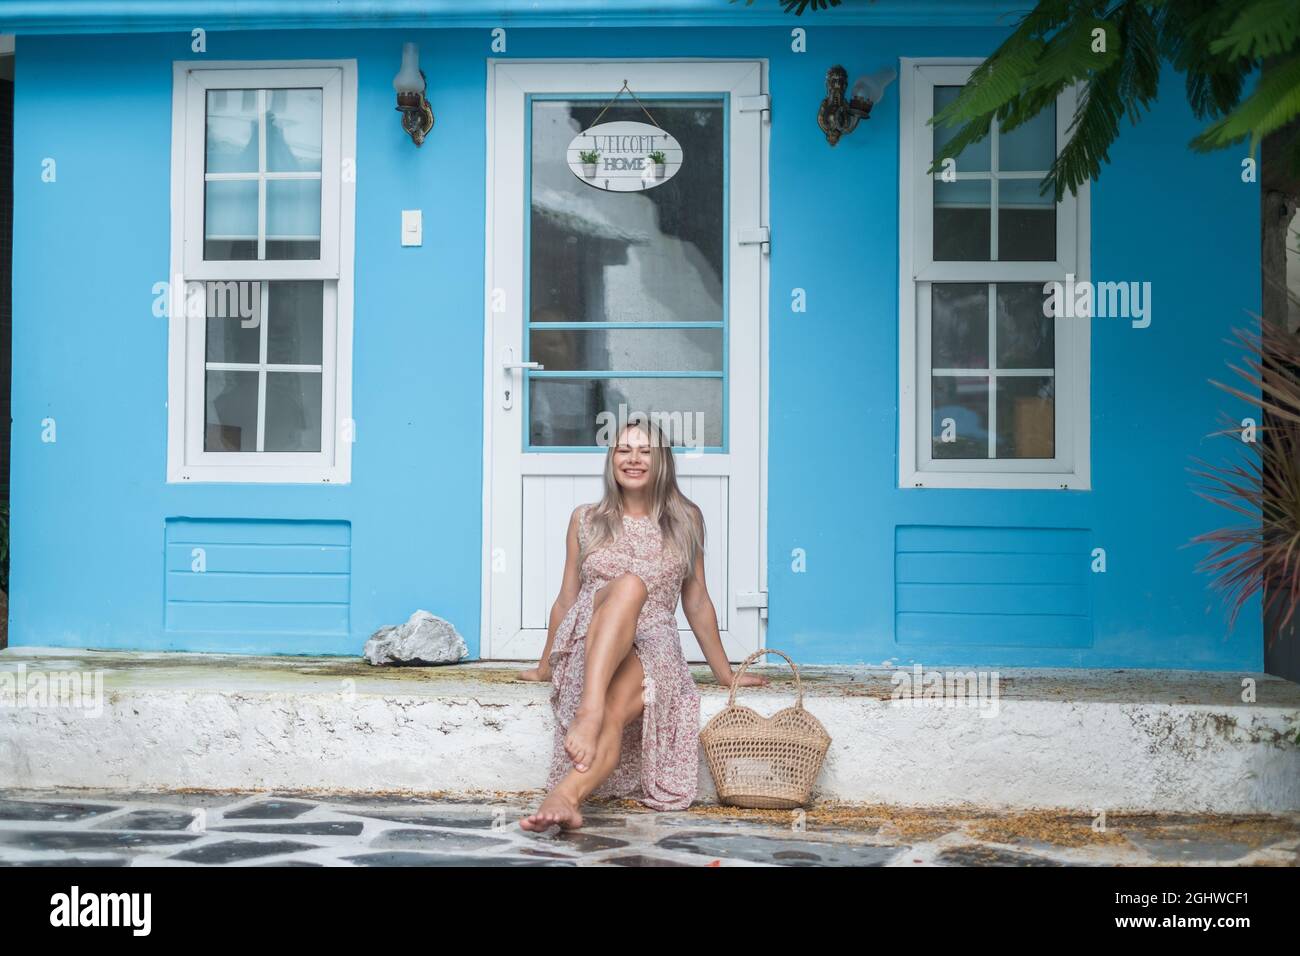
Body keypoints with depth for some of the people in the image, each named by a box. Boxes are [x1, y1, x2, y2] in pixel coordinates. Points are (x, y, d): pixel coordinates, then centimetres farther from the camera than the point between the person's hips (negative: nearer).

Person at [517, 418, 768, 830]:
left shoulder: (685, 520, 13)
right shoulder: (585, 519, 13)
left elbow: (697, 603, 18)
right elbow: (565, 601, 21)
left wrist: (724, 672, 19)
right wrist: (545, 666, 26)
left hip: (653, 648, 0)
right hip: (587, 646, 0)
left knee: (617, 706, -37)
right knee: (628, 586, -36)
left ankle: (564, 795, -56)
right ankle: (587, 712, -54)